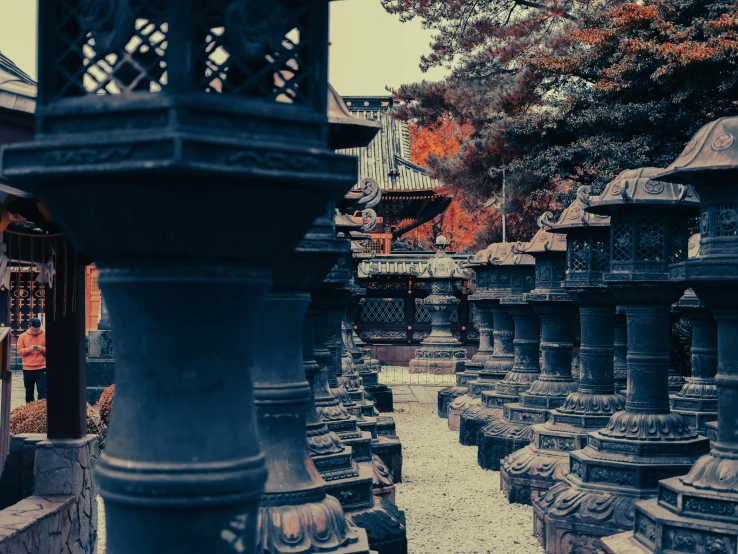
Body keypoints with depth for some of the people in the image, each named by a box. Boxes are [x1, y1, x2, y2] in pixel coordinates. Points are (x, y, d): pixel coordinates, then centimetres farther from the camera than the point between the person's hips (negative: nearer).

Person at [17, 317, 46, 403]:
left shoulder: (44, 335, 3)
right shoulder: (23, 336, 5)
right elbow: (19, 351, 1)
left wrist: (42, 349, -16)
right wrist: (29, 349, -17)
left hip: (41, 368, -2)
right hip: (27, 369, 2)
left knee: (42, 391, -8)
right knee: (29, 392, 9)